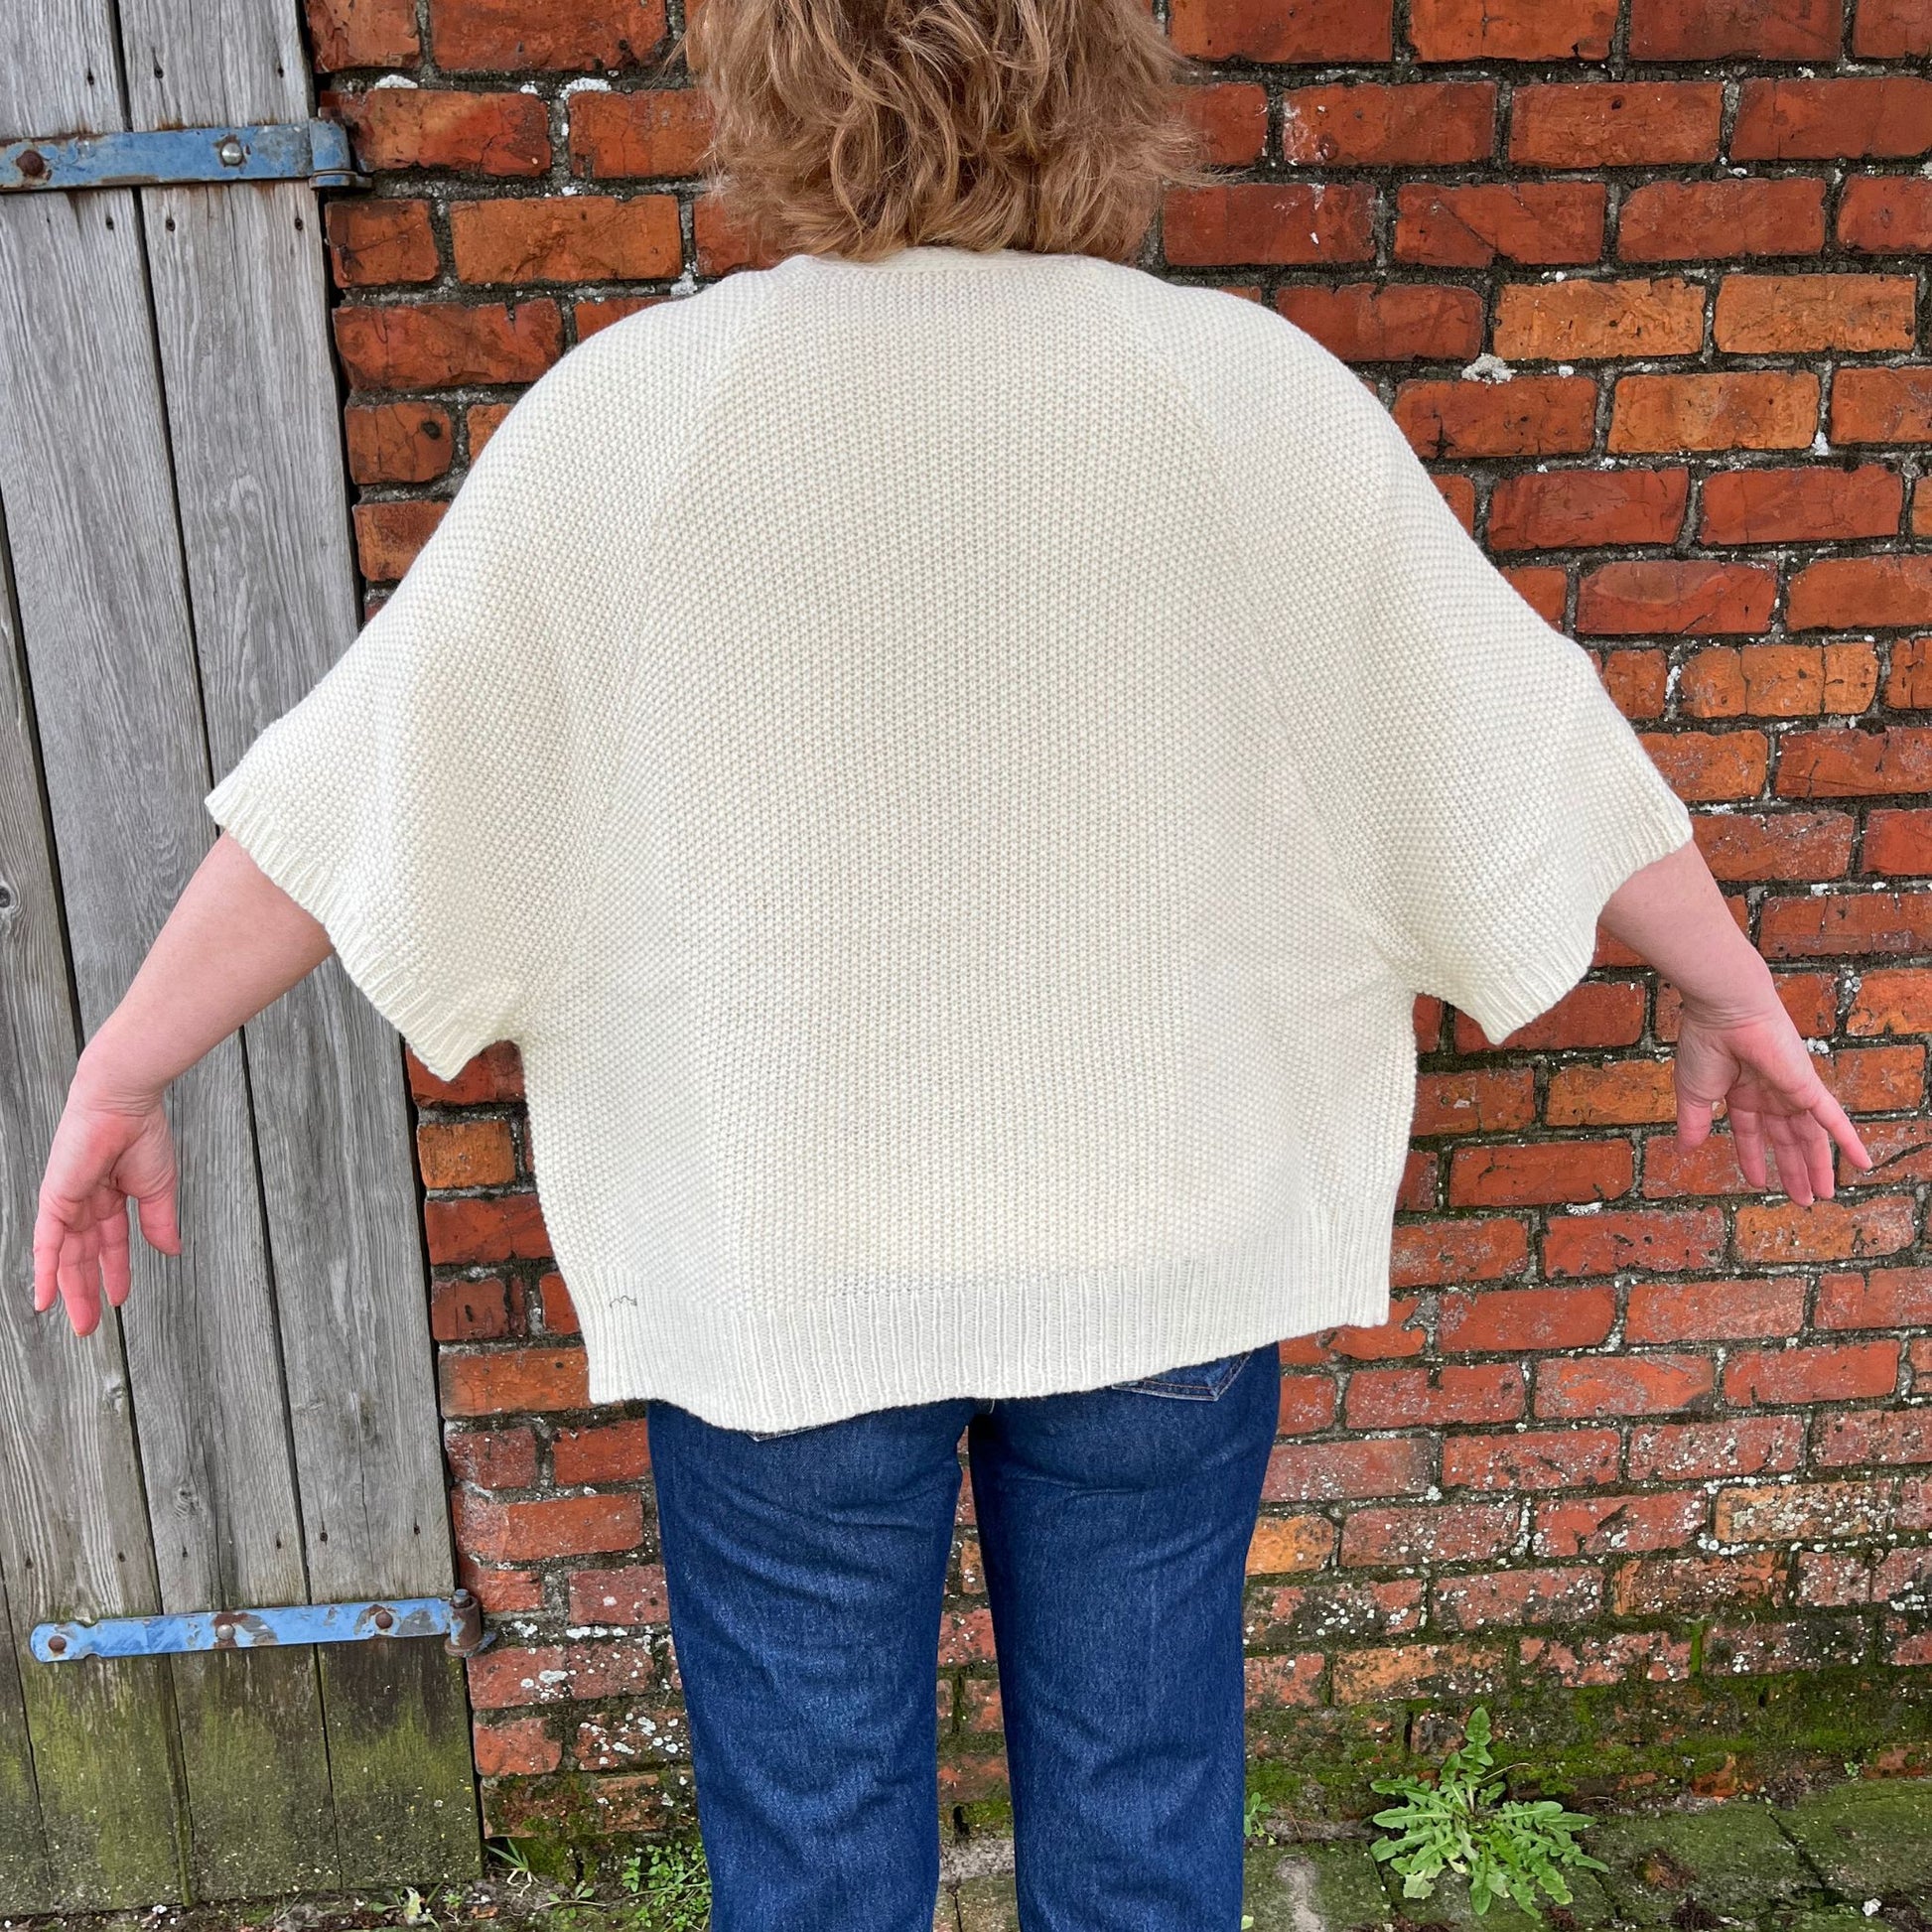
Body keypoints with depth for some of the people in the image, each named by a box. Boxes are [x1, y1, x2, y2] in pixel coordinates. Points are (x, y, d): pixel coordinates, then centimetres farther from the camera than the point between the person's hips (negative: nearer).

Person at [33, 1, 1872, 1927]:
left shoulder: (629, 411, -10)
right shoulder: (1259, 394, -6)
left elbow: (366, 779, -5)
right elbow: (1522, 735, 2)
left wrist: (123, 1067, 8)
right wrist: (1732, 991, 16)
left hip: (775, 1262, -1)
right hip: (1167, 1247, 2)